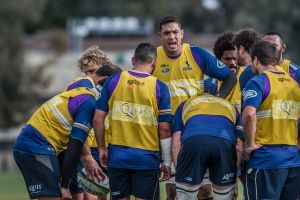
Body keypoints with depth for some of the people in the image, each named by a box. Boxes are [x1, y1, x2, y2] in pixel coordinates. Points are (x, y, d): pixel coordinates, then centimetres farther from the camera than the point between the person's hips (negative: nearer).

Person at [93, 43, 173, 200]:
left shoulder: (113, 81, 0)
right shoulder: (159, 88, -5)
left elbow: (98, 119, 0)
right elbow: (164, 129, -5)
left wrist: (101, 148, 13)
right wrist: (167, 162, 4)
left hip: (118, 155, 2)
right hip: (147, 157, -2)